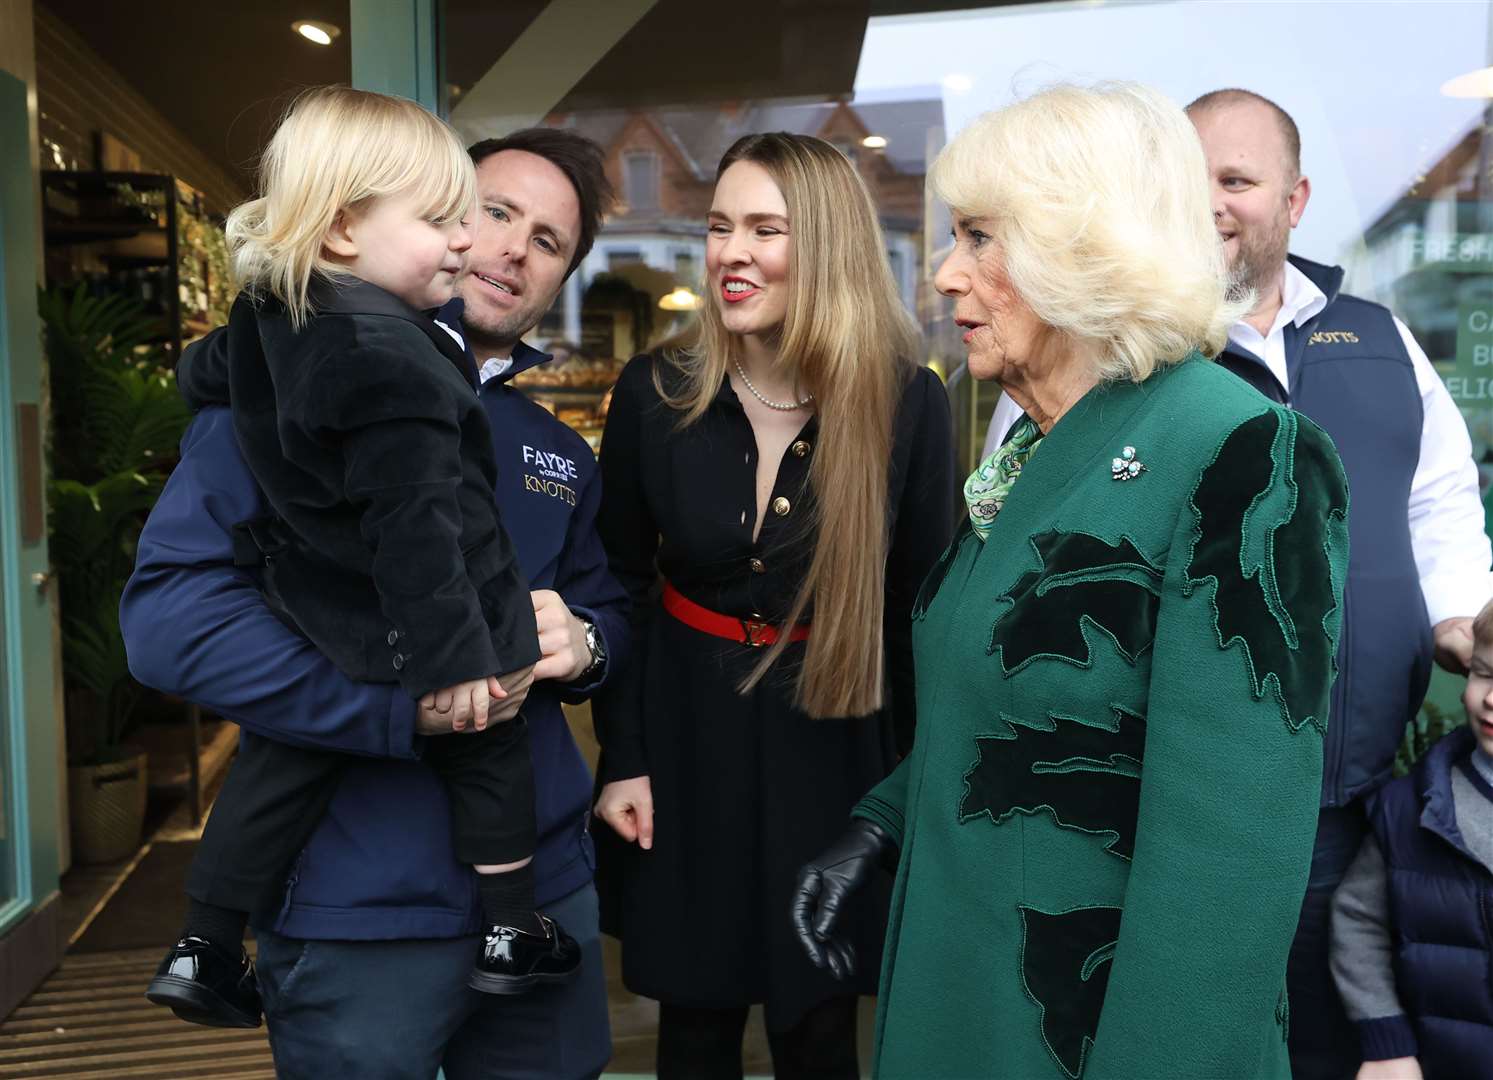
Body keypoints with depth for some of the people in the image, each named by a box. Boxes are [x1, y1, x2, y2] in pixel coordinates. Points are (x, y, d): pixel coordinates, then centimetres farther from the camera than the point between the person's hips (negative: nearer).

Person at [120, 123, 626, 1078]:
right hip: (361, 912, -5)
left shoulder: (559, 454, 12)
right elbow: (169, 612, -17)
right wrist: (407, 704, -25)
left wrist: (580, 643, -6)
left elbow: (610, 614, 19)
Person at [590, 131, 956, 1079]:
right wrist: (623, 759, -1)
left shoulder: (909, 402, -11)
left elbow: (925, 607, -4)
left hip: (835, 749, -1)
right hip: (685, 736, 2)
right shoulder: (654, 394, -7)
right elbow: (620, 586, 1)